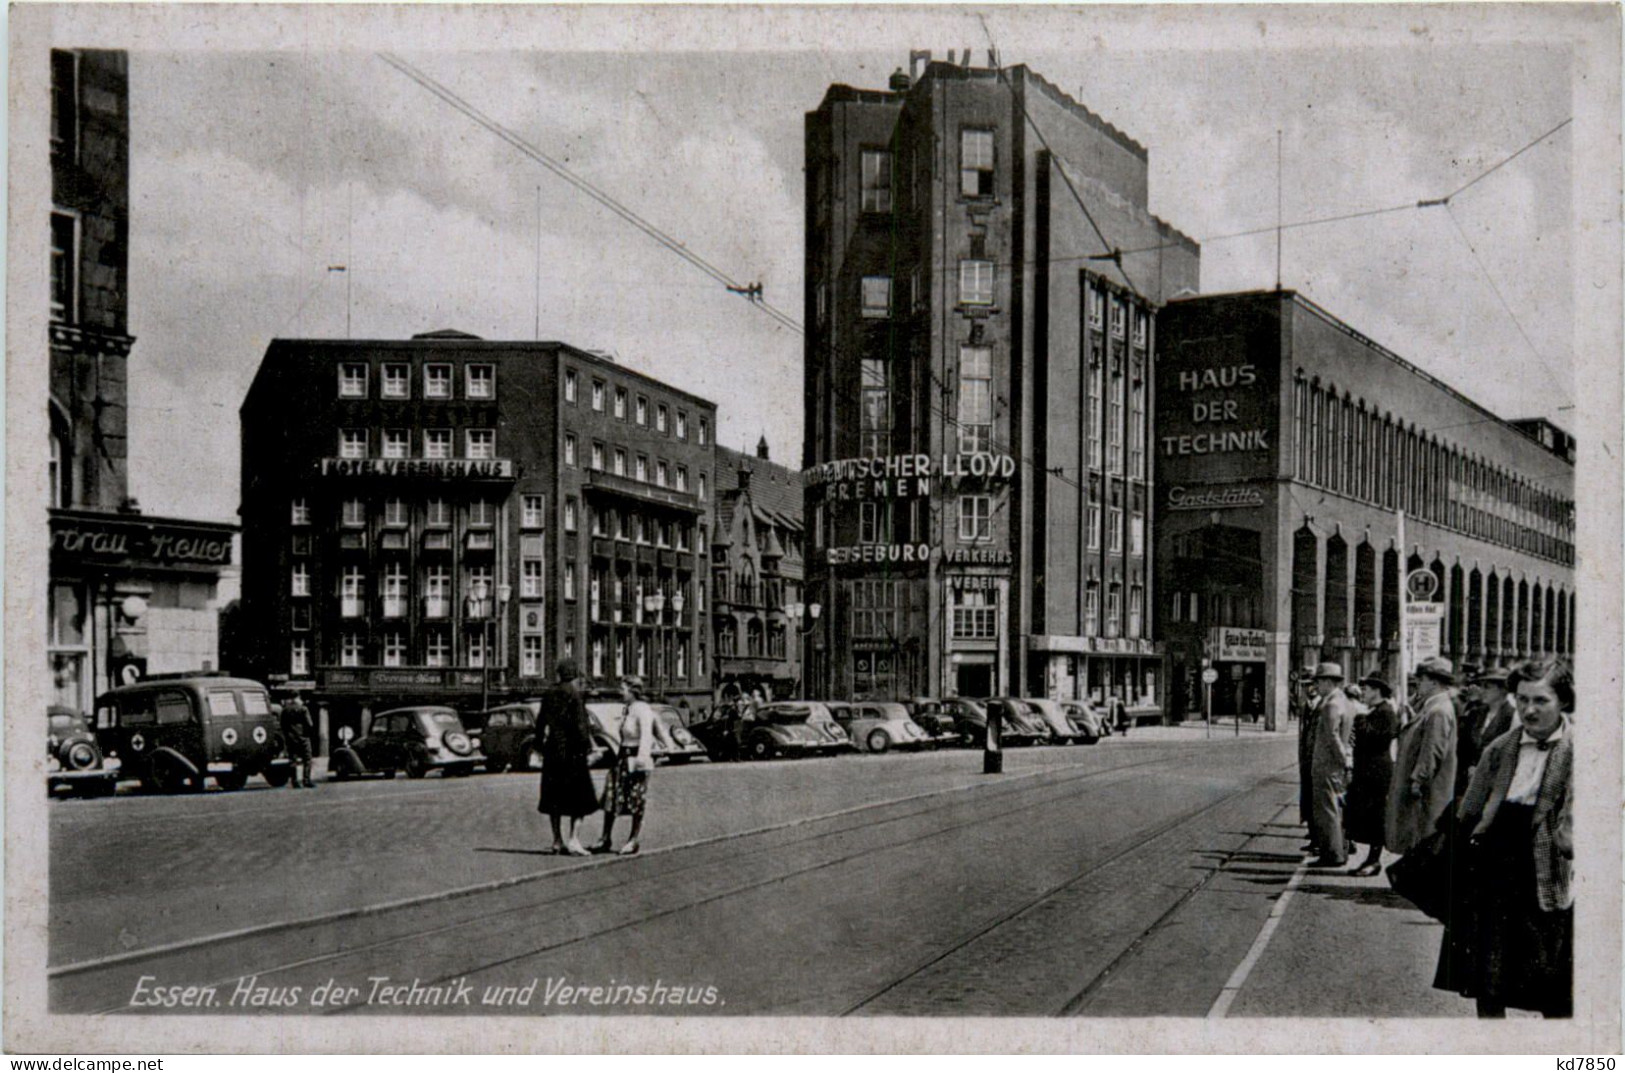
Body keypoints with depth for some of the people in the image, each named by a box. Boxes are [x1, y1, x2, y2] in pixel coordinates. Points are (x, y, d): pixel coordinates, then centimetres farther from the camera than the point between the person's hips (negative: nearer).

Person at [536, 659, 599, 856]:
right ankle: (572, 838, -8)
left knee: (554, 796, 11)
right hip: (571, 751, -6)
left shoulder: (549, 695, 9)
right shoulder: (573, 695, -11)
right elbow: (580, 724, -16)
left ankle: (557, 841, 14)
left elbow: (541, 723, 13)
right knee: (580, 796, 1)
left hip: (552, 751, 6)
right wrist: (586, 745, -8)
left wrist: (543, 746, 19)